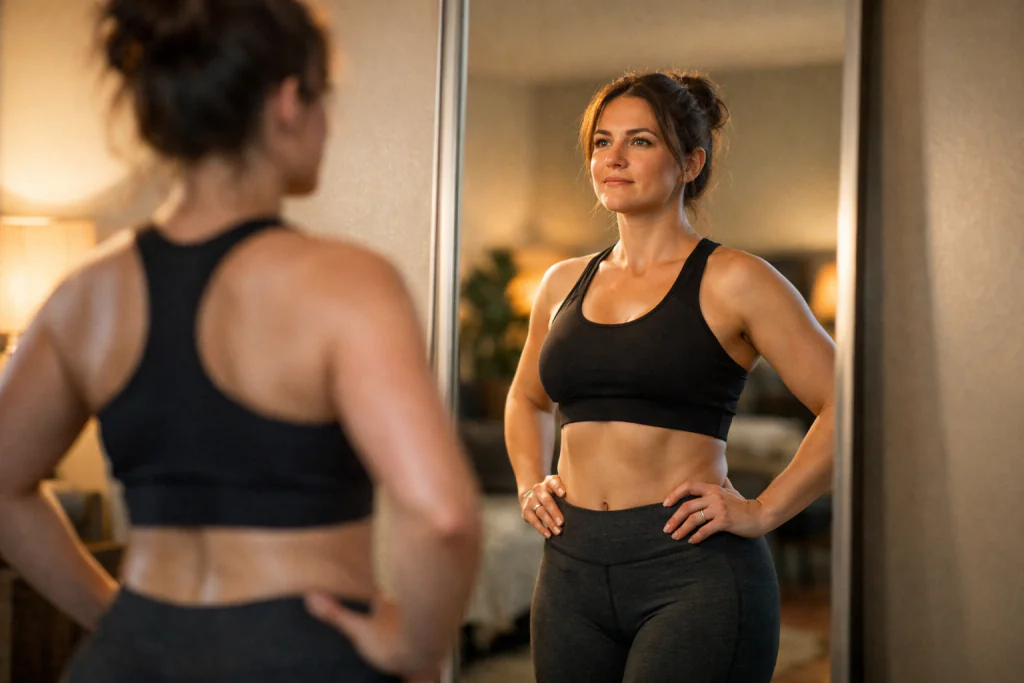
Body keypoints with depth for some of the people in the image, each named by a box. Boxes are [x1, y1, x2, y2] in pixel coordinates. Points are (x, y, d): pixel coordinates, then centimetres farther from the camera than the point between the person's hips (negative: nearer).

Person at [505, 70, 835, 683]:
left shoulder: (730, 281, -3)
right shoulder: (565, 284, 13)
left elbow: (845, 407, -6)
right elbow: (527, 400, 30)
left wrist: (761, 512, -10)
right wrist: (530, 483, 15)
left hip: (693, 570, -5)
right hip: (572, 569, 5)